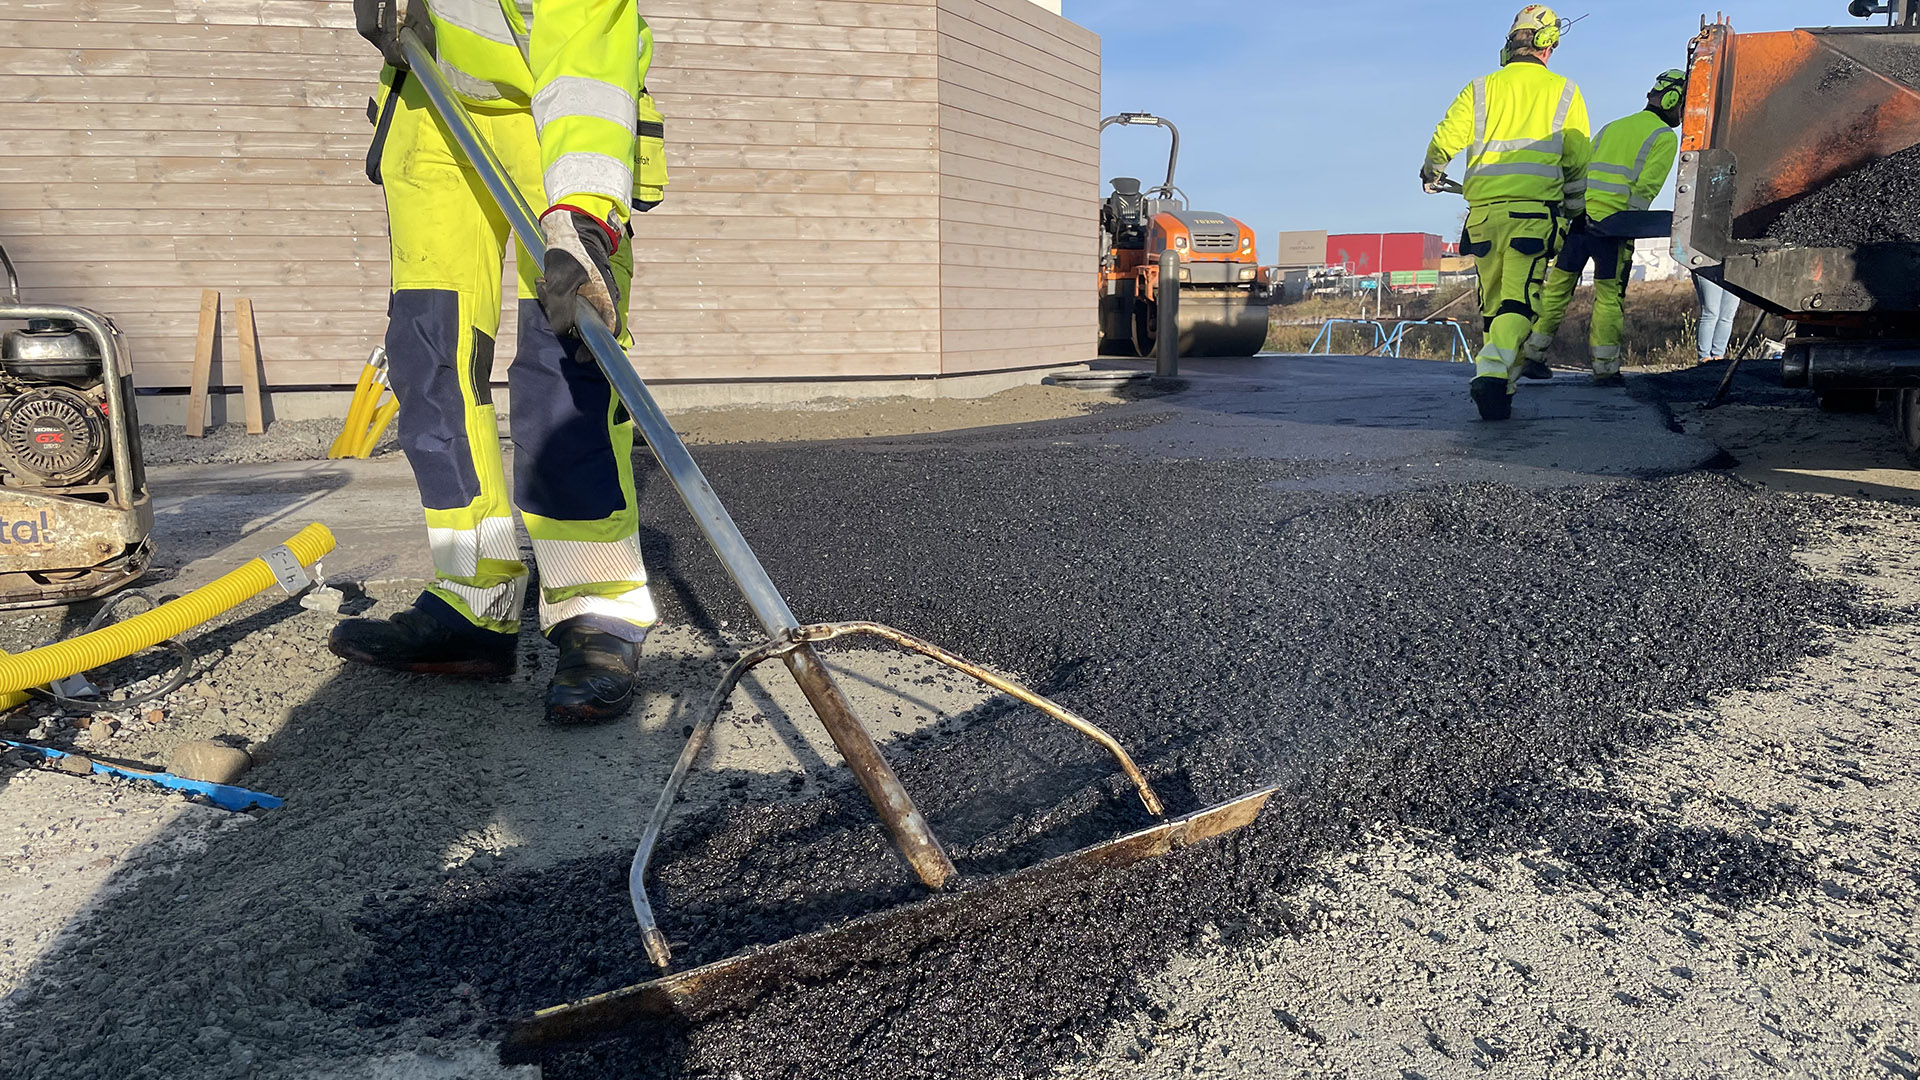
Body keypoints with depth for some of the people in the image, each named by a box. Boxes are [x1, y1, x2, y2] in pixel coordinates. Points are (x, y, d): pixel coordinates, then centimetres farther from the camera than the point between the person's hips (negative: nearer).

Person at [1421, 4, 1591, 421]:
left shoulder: (1481, 88, 11)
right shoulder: (1564, 93, 10)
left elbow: (1444, 141, 5)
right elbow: (1578, 162, 7)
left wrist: (1431, 175, 26)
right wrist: (1574, 209, 21)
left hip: (1483, 209, 2)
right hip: (1533, 211, -2)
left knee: (1493, 304, 13)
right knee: (1518, 303, -11)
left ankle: (1500, 385, 17)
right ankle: (1495, 374, -33)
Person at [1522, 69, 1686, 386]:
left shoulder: (1612, 127, 21)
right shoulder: (1665, 138, 1)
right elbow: (1645, 187, -10)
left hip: (1578, 216, 5)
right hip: (1611, 224, -5)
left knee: (1557, 288, 10)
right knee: (1609, 297, 1)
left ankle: (1532, 352, 12)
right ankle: (1604, 368, 3)